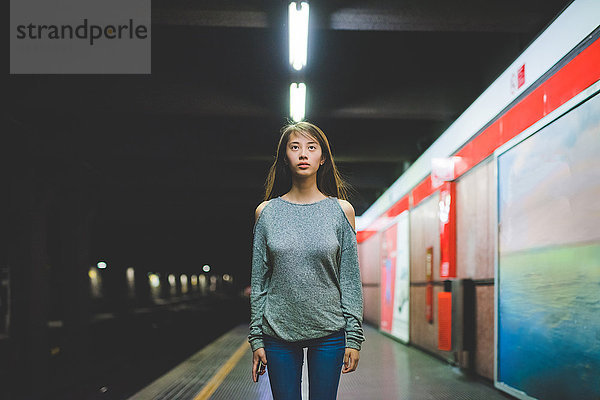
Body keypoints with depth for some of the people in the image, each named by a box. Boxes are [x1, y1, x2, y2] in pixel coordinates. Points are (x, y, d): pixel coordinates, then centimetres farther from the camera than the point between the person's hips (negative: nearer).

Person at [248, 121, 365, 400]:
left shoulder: (341, 210, 1)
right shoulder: (267, 212, 3)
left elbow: (351, 280, 1)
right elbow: (258, 281, 5)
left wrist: (354, 337, -3)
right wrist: (256, 338, 2)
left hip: (329, 332, 0)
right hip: (278, 332, 0)